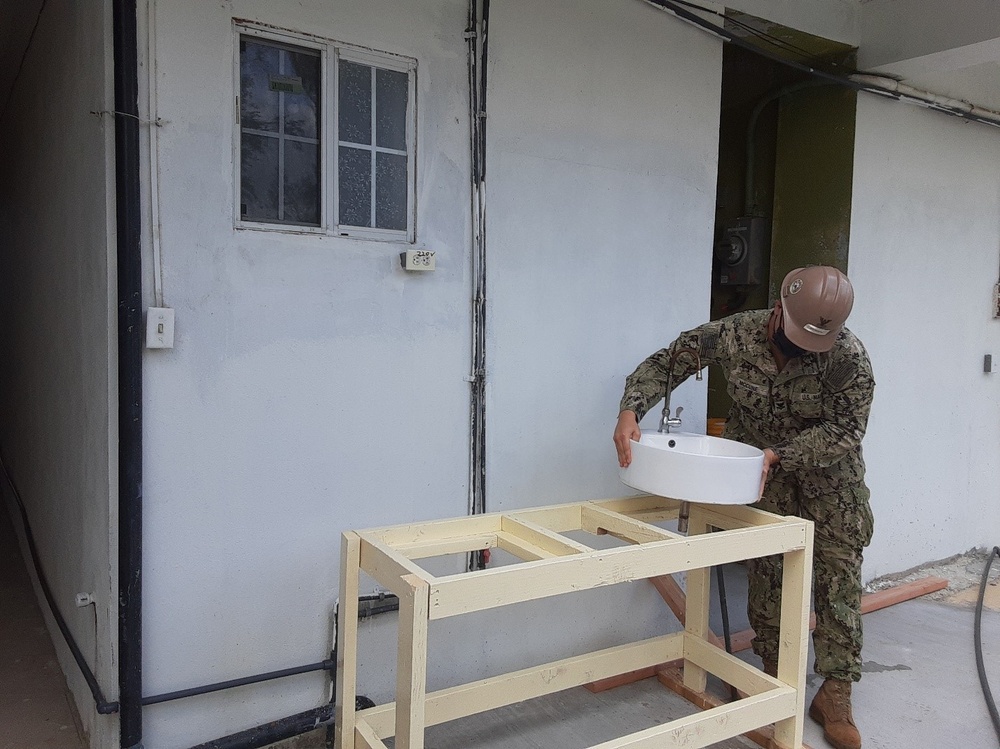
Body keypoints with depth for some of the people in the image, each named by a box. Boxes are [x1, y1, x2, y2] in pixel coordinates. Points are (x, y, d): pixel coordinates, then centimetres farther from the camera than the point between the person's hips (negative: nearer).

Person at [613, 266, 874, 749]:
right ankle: (774, 674, 18)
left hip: (828, 463, -1)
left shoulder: (849, 357, -28)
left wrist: (778, 455, -38)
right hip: (758, 459, 1)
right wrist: (631, 409, -36)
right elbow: (667, 361, -19)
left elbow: (845, 429, -25)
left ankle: (835, 694, 5)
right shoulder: (736, 334, -25)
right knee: (764, 564, 2)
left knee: (839, 567, -5)